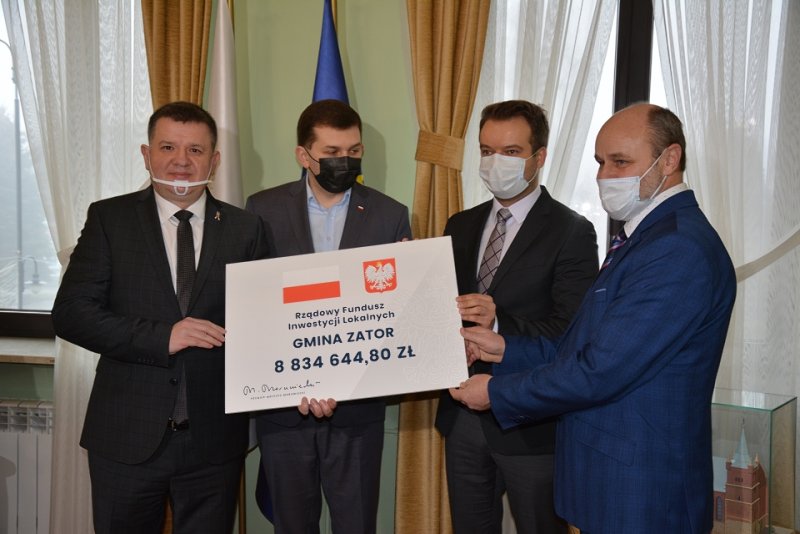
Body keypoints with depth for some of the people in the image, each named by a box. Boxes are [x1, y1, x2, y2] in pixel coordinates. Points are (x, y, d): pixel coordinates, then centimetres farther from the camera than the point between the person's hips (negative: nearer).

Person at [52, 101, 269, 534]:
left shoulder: (245, 229, 3)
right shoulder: (109, 218, 0)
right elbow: (70, 312, -7)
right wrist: (162, 337, -18)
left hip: (213, 438, 1)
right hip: (126, 436, -1)